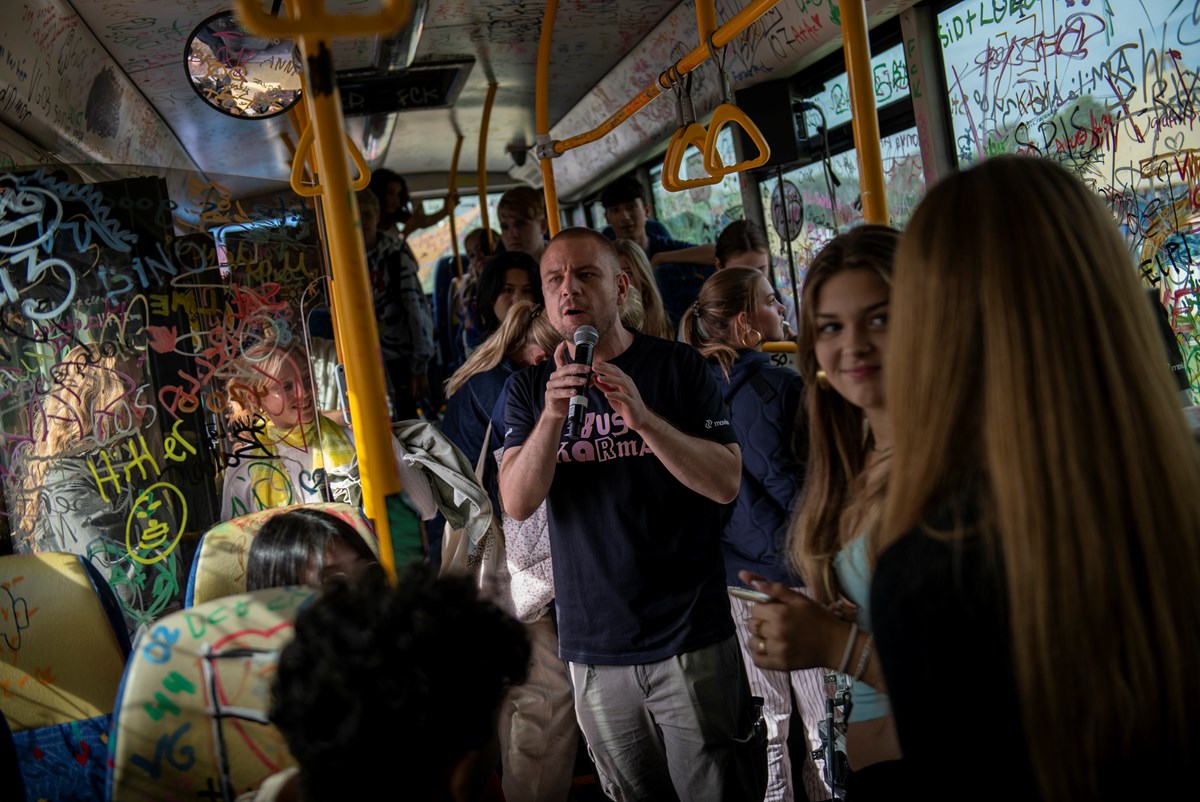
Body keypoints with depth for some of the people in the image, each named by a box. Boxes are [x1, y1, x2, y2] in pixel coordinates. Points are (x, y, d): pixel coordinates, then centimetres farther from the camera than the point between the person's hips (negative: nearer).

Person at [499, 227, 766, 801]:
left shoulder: (678, 367, -2)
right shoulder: (529, 389, 5)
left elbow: (726, 484, -10)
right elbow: (517, 503, -6)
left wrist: (643, 417, -24)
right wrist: (552, 416, -22)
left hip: (690, 636, -2)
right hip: (593, 648, 3)